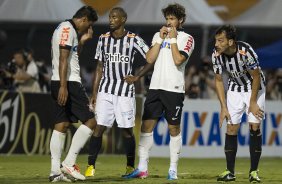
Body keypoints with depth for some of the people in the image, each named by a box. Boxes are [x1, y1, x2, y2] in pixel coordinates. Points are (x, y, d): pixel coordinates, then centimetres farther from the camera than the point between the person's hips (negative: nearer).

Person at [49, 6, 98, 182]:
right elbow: (63, 59, -19)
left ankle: (55, 171, 3)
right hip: (69, 83, -10)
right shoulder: (68, 29, -11)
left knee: (61, 125, 7)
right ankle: (69, 163, -11)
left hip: (61, 83, 10)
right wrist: (63, 87, -23)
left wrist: (82, 41, 18)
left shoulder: (63, 28, 20)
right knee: (90, 121, -7)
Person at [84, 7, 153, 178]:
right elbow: (99, 68, 12)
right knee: (99, 128, -5)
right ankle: (91, 166, -4)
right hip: (105, 90, 2)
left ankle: (130, 167, 15)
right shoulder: (103, 39, 7)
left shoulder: (133, 39, -4)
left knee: (127, 130, 3)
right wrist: (94, 93, 8)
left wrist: (136, 77, -6)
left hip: (125, 91, -2)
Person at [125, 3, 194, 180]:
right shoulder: (159, 35, 14)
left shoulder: (186, 38, 0)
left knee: (174, 128, 1)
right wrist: (160, 39, -2)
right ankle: (142, 168, 1)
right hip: (156, 86, 4)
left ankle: (173, 169, 6)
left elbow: (178, 60, -14)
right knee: (147, 125, -1)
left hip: (174, 89, -4)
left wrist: (173, 39, -7)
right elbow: (149, 58, 3)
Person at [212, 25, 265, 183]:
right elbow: (219, 81, -5)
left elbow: (256, 77, -19)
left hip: (255, 87, -4)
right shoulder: (217, 55, -19)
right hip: (235, 89, 4)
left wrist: (253, 102, -14)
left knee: (255, 126, -12)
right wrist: (223, 107, -7)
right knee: (231, 128, -5)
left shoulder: (246, 51, -33)